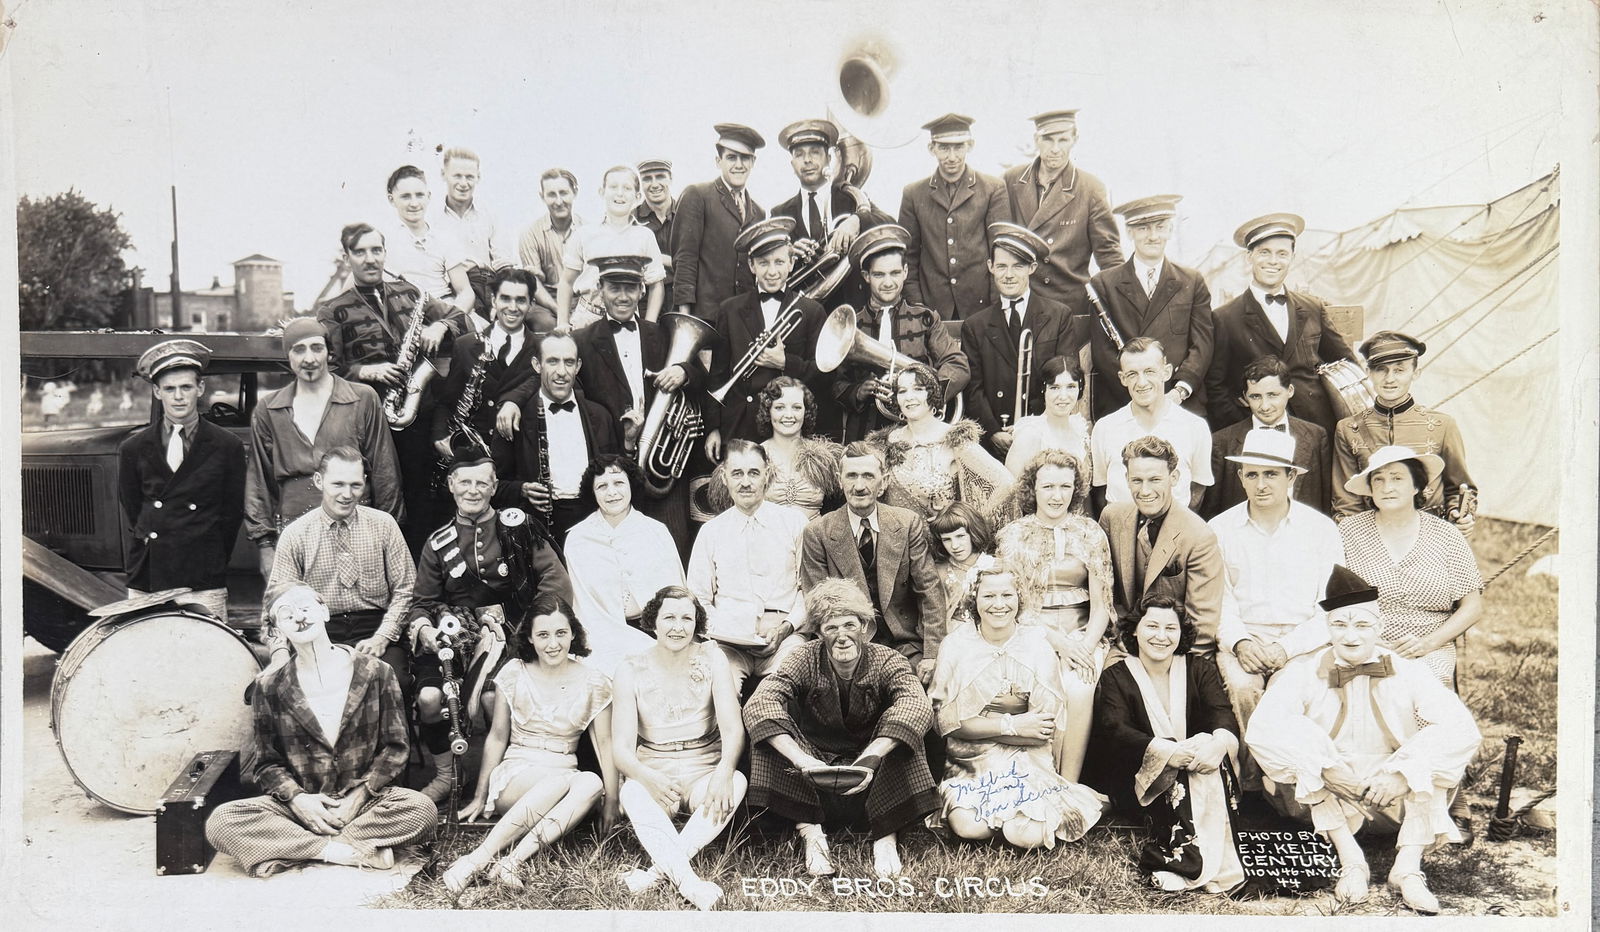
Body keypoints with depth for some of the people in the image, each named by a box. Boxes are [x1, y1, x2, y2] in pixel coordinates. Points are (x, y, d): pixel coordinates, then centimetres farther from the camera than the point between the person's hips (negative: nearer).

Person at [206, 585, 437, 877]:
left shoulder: (375, 673, 0)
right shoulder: (270, 687, 3)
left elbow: (396, 747, 1)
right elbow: (265, 763, 7)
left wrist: (360, 795, -12)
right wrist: (296, 798, -12)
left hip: (365, 801, -1)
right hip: (301, 805, 1)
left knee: (422, 809, -31)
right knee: (220, 823, -25)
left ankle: (289, 850, -21)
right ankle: (351, 852, -24)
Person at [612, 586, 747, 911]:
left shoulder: (711, 658, -1)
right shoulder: (631, 670, -1)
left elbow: (733, 728, -10)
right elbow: (621, 746, -8)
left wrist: (724, 770, -32)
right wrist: (648, 777, -31)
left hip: (704, 774, 1)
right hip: (652, 773, -1)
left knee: (737, 782, -31)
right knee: (633, 792, -34)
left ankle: (660, 868, -35)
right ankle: (689, 881, -46)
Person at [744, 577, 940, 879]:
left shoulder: (887, 662, -10)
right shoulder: (806, 660, -10)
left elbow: (917, 706, -32)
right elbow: (758, 704, -27)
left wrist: (869, 758, -45)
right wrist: (804, 761, -41)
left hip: (870, 784, -1)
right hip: (812, 786, 1)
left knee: (902, 728, -27)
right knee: (768, 725, -22)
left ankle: (885, 837, -21)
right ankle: (810, 832, -22)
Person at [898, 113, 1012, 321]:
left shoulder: (993, 189, 5)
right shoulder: (914, 194, 9)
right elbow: (908, 258, 10)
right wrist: (916, 308, 0)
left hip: (981, 306, -1)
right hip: (933, 308, 1)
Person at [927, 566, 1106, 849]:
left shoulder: (1037, 645, -3)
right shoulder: (956, 645, -3)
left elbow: (1048, 729, -7)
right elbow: (946, 720, -8)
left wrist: (980, 724, -11)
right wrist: (1010, 724, -15)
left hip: (1027, 760, 0)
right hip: (970, 762, 0)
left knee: (1027, 834, -23)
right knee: (969, 827, -26)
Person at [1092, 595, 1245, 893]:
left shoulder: (1200, 669, 10)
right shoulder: (1115, 677, 3)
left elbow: (1221, 712, -9)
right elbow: (1114, 731, -14)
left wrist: (1219, 741, -35)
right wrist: (1165, 751, -33)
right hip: (1142, 780, -2)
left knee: (1210, 752, -31)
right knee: (1185, 771, -32)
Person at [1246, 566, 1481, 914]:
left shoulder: (1409, 673, -1)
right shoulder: (1303, 673, -4)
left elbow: (1462, 729, -17)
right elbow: (1263, 726, -22)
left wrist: (1404, 772, -28)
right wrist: (1326, 767, -32)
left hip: (1396, 795, 1)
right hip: (1325, 797, 0)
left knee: (1429, 755, -23)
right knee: (1303, 743, -27)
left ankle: (1408, 865, -22)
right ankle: (1349, 857, -25)